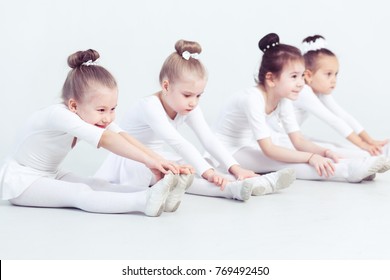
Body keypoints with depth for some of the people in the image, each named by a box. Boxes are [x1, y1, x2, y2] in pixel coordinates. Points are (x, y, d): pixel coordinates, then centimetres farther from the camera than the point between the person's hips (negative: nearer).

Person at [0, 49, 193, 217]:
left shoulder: (94, 116, -7)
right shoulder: (60, 115, -32)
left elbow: (122, 136, -21)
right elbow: (105, 139, -43)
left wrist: (158, 161, -35)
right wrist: (148, 161, -50)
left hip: (50, 176, 8)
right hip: (21, 181, -8)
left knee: (95, 185, -15)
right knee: (80, 193, -28)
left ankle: (157, 196, -31)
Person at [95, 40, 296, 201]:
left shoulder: (189, 108, -6)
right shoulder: (151, 106, -28)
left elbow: (208, 139, -12)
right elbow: (177, 142, -38)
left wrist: (235, 168, -24)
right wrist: (207, 172, -45)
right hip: (135, 163, -7)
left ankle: (262, 183, -28)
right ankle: (233, 188, -53)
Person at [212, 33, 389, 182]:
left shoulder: (283, 100, -5)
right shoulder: (253, 98, -30)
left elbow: (297, 140, -4)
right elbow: (268, 150, -33)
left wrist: (324, 152, -22)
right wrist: (310, 157, -36)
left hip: (250, 146, 9)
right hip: (230, 153, -9)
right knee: (278, 162, -28)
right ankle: (347, 171, -36)